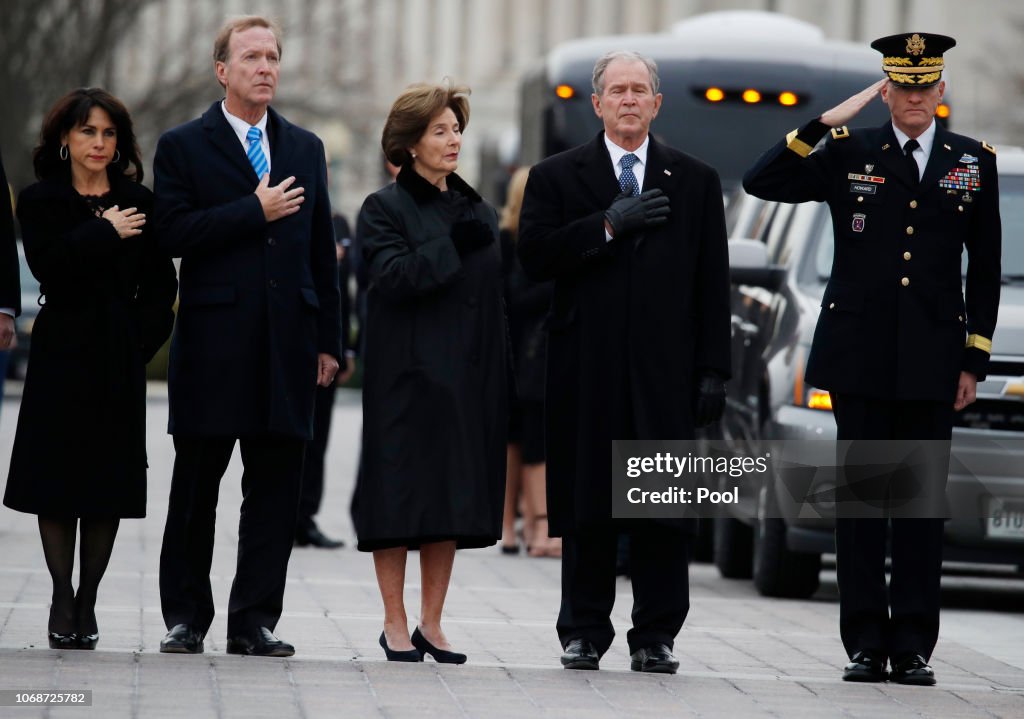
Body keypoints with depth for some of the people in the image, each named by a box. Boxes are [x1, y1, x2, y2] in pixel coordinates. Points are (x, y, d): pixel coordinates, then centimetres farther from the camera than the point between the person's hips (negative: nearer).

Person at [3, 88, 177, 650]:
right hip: (62, 355, -1)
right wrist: (104, 233, -12)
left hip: (119, 361, 2)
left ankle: (87, 601, 7)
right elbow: (49, 266, -14)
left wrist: (141, 338, -3)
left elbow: (160, 284, 8)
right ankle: (62, 599, 6)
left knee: (109, 481, 0)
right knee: (57, 479, -1)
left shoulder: (138, 203, 8)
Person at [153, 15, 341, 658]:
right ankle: (186, 617, 12)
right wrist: (256, 211, -14)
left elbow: (322, 249, 15)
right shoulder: (183, 147, 2)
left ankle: (254, 621, 6)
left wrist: (329, 340, 10)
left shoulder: (306, 148, 15)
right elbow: (175, 233, -11)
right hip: (214, 339, -3)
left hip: (288, 339, 3)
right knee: (196, 485, 3)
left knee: (276, 487, 2)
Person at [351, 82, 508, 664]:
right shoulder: (385, 209, -1)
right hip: (406, 375, -5)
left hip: (467, 378, 5)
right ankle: (396, 625, 2)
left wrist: (501, 384, 10)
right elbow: (393, 277, -15)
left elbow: (497, 296, 16)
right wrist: (450, 246, -21)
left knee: (455, 500, 5)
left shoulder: (479, 211, 16)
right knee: (400, 500, -4)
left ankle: (431, 625, 10)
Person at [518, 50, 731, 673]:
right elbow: (535, 257, -5)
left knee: (664, 507, -1)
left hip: (665, 371, 0)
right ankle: (584, 633, 9)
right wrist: (607, 225, -13)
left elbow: (713, 286, 8)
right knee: (587, 507, 2)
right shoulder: (557, 178, 9)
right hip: (587, 370, 0)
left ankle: (656, 636, 5)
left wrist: (714, 371, 1)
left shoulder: (696, 182, 11)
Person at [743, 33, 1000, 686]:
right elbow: (762, 183, -3)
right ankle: (865, 644, 5)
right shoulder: (849, 154, 5)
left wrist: (974, 362, 4)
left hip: (931, 359, 0)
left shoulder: (973, 163, 8)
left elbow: (985, 270, 10)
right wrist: (824, 124, -10)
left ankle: (913, 646, 4)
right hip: (860, 355, 0)